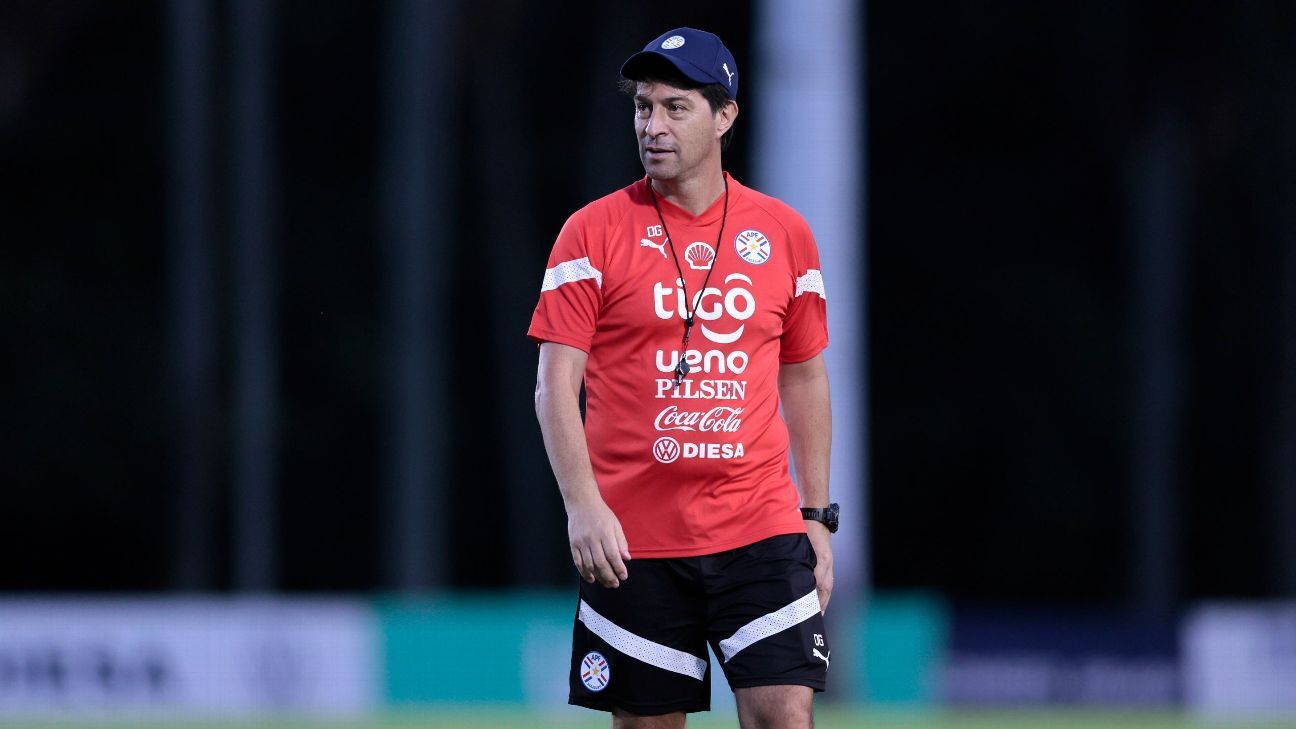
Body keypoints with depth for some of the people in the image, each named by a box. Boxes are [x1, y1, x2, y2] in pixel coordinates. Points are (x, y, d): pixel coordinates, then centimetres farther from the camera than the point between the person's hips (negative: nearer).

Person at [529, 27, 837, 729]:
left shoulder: (784, 232, 8)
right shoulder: (594, 231, 0)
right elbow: (555, 385, -3)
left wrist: (818, 514, 12)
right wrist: (583, 505, -15)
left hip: (761, 530, 1)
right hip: (632, 537, -1)